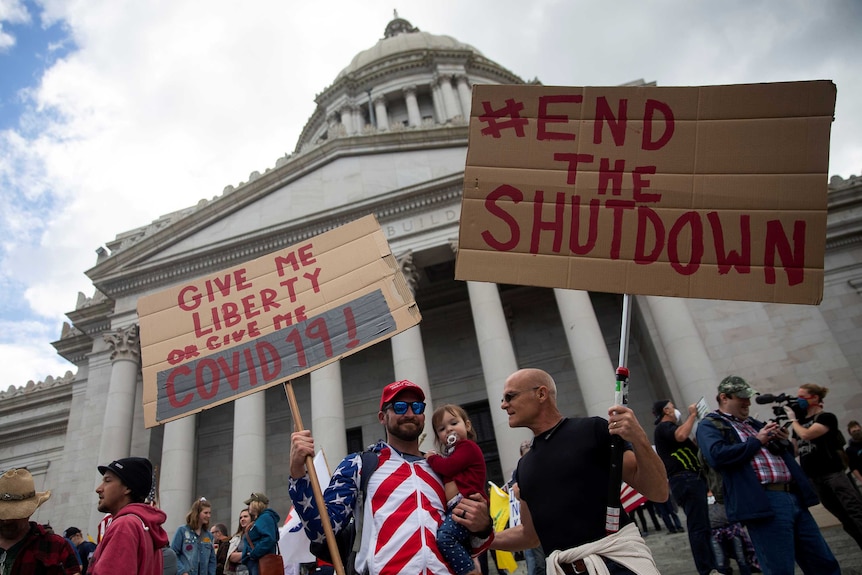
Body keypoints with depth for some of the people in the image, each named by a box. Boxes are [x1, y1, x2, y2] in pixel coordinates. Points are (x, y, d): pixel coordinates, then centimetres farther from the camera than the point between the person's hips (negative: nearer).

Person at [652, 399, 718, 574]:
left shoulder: (669, 428, 25)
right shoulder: (663, 427, -6)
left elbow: (689, 445, 28)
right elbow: (681, 436, -27)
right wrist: (692, 415, -14)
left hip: (692, 479, 10)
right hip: (685, 480, -10)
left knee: (703, 525, 11)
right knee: (698, 527, -11)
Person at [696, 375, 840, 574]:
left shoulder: (754, 423, 23)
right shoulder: (709, 426, -1)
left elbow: (784, 455, 31)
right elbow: (717, 456, -20)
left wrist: (784, 442, 6)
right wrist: (757, 441, -8)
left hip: (794, 496, 8)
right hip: (763, 503, -8)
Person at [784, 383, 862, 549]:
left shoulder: (826, 417, -5)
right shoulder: (800, 422, 15)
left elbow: (806, 434, -20)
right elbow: (796, 450, 19)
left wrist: (793, 420, -6)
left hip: (834, 474, -7)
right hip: (814, 479, 7)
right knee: (847, 520, 11)